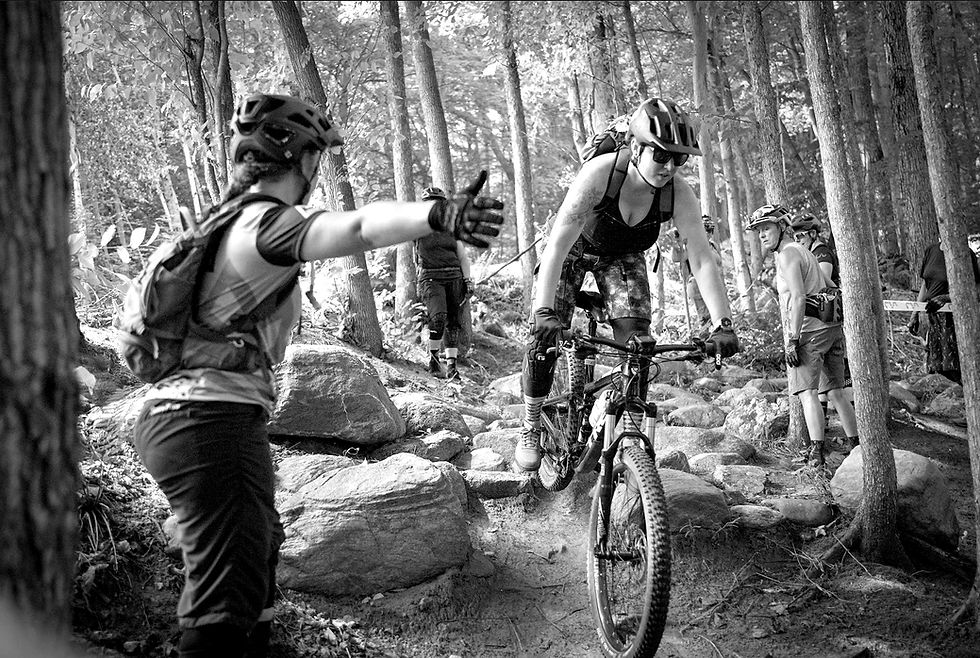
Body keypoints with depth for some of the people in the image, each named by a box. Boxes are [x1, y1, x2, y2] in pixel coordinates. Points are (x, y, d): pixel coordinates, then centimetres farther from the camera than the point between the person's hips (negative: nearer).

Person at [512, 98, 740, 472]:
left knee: (636, 341, -16)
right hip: (575, 248, -2)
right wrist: (543, 312, -52)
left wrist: (723, 325, -38)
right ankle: (530, 432, 2)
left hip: (623, 256, 3)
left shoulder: (679, 194, -29)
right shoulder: (599, 173, -38)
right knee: (546, 336, -15)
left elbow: (701, 258, -28)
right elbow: (558, 243, -42)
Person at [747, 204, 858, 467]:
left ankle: (816, 451, -20)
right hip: (833, 327, 9)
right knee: (835, 391, 14)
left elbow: (798, 297, -19)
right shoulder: (803, 251, 22)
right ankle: (854, 443, 18)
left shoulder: (787, 253, -8)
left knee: (807, 392, -12)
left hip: (809, 330, -9)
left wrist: (793, 340, -20)